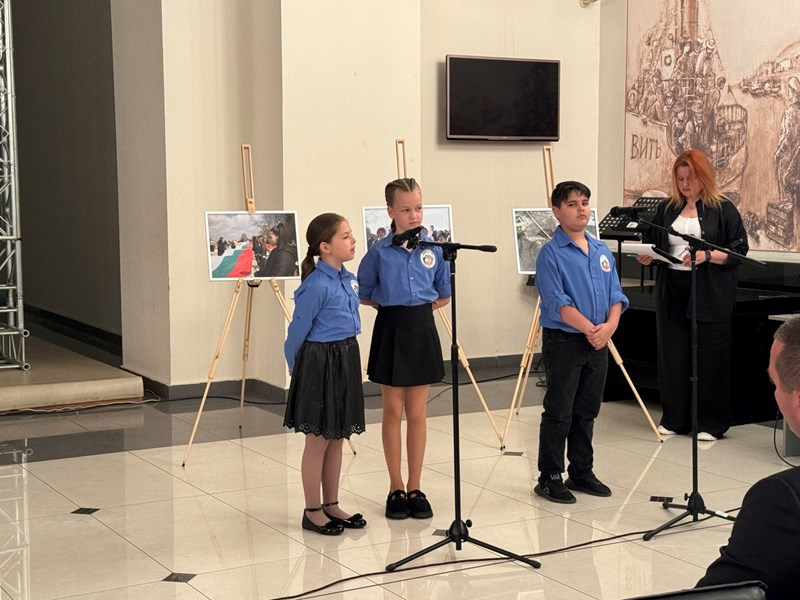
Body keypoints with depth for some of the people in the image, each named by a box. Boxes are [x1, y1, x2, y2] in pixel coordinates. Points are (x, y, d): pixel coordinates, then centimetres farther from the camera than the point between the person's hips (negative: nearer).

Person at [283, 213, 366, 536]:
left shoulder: (349, 279, 7)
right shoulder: (316, 286, -19)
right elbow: (297, 330, -10)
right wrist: (294, 366, 3)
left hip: (346, 360, 8)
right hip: (319, 363, -8)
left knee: (337, 438, 15)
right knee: (318, 440, 2)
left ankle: (332, 506, 25)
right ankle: (312, 512, 14)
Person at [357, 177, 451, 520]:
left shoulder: (434, 250, 1)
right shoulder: (379, 252, -5)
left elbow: (444, 294, 12)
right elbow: (365, 295, 5)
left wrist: (422, 308, 1)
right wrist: (392, 307, -1)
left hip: (422, 329, 2)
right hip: (391, 331, -1)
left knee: (417, 413, 6)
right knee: (393, 412, 5)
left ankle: (415, 488, 15)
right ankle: (396, 488, 15)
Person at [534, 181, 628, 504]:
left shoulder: (602, 250, 10)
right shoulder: (551, 253, -9)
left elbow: (616, 294, 8)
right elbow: (557, 302, -17)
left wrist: (610, 325, -11)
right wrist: (589, 328, -23)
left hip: (598, 344, 6)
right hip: (564, 342, -6)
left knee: (586, 413, 14)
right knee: (558, 413, -1)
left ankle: (582, 472, 25)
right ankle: (550, 478, 8)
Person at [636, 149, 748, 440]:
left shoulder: (723, 209, -1)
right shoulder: (667, 209, 12)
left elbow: (739, 250, -5)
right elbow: (652, 244, 18)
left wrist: (707, 255, -19)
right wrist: (647, 256, -4)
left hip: (710, 296, -4)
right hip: (672, 293, 4)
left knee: (709, 358, -1)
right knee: (672, 356, 7)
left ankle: (710, 423, 8)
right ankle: (674, 419, 18)